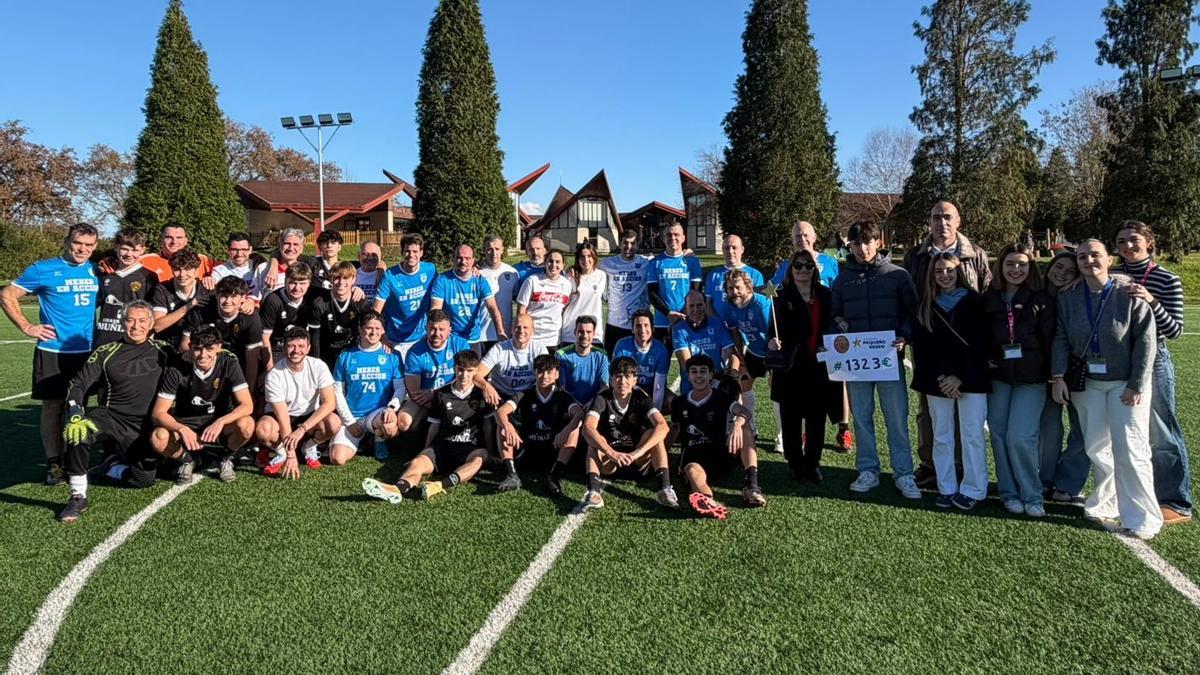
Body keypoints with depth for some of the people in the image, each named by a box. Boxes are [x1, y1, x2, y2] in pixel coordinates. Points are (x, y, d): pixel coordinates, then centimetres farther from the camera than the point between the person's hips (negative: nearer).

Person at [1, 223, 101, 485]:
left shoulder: (96, 271, 8)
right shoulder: (43, 269, -4)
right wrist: (27, 327, -6)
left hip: (87, 351, 3)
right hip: (52, 352, -3)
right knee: (52, 406, 2)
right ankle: (54, 464, 11)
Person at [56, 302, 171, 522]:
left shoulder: (162, 351, 7)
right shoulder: (107, 353, 4)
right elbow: (78, 384, -1)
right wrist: (76, 416, -16)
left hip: (143, 427, 1)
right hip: (110, 416, -1)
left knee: (145, 479, -6)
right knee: (76, 432, -34)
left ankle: (111, 468, 29)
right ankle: (78, 497, -18)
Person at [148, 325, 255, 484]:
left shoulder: (229, 365, -15)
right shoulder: (176, 371, -14)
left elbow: (247, 405, -20)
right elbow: (158, 413, -15)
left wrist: (220, 422, -37)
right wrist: (182, 429, -35)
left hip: (219, 423, 0)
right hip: (185, 424, 0)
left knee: (246, 424, -32)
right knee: (158, 439, -31)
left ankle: (224, 459, 1)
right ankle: (186, 460, 4)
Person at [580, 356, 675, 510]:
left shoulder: (640, 397, -9)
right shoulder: (602, 398, -11)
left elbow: (662, 426, -26)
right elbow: (587, 428, -29)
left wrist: (637, 452, -37)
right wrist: (612, 453, -43)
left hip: (637, 464, 1)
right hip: (608, 464, 0)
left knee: (654, 434, -23)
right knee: (595, 439, -27)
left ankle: (665, 488, -33)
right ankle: (594, 491, -44)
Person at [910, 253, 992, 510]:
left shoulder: (974, 302, 0)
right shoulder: (925, 306, 8)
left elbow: (982, 344, -4)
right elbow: (920, 346, 3)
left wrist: (960, 377, -11)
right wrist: (940, 377, -8)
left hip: (971, 379, -3)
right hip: (936, 381, 3)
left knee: (972, 435, -2)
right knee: (942, 437, 6)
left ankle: (972, 490, 7)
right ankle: (946, 489, 14)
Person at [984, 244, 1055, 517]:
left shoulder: (1042, 300, -1)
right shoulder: (988, 300, 6)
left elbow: (1050, 339, -4)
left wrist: (1054, 375, -7)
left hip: (1031, 379, -3)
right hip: (998, 377, 3)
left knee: (1020, 436, -10)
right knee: (999, 435, 5)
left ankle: (1032, 496, 6)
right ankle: (1009, 493, 18)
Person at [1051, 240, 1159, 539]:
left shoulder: (1130, 293, -10)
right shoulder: (1067, 297, 2)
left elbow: (1146, 341, -10)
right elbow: (1061, 338, 2)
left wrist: (1136, 385, -12)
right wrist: (1058, 376, -7)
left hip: (1127, 382, -4)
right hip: (1088, 382, 4)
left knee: (1129, 448, -7)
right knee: (1096, 446, 8)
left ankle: (1143, 519, 3)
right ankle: (1105, 504, 23)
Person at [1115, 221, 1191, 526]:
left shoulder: (1167, 280, -6)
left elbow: (1175, 330, -11)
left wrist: (1151, 302, -25)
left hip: (1152, 362, -5)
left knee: (1161, 435, 0)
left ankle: (1177, 504, 12)